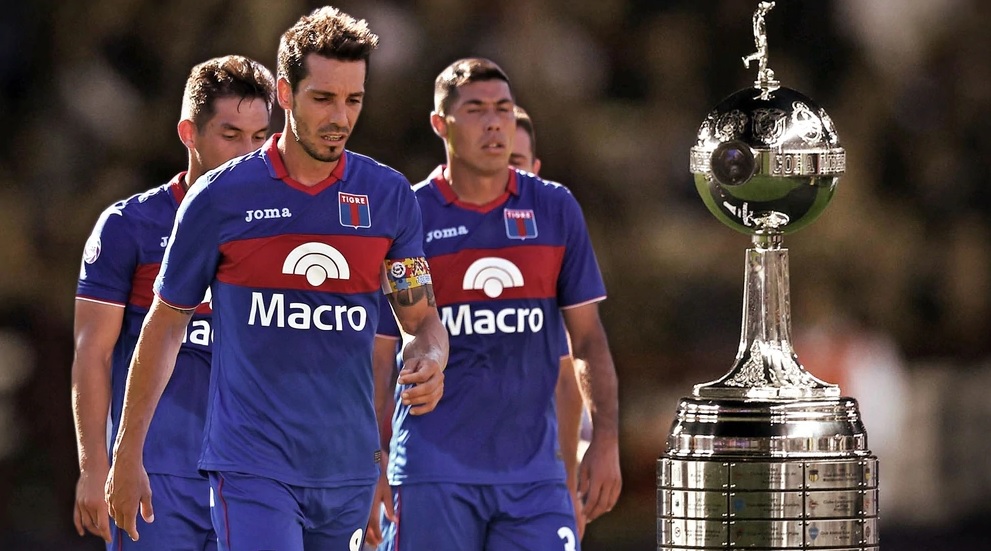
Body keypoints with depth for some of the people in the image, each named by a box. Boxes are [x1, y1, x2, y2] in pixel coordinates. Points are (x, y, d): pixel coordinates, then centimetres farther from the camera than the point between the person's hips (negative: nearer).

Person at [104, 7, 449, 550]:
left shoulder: (390, 196, 5)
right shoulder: (219, 198, -3)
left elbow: (423, 319, 12)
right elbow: (165, 325, 7)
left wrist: (429, 363, -13)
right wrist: (126, 455, 7)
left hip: (349, 470, 4)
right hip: (251, 464, -4)